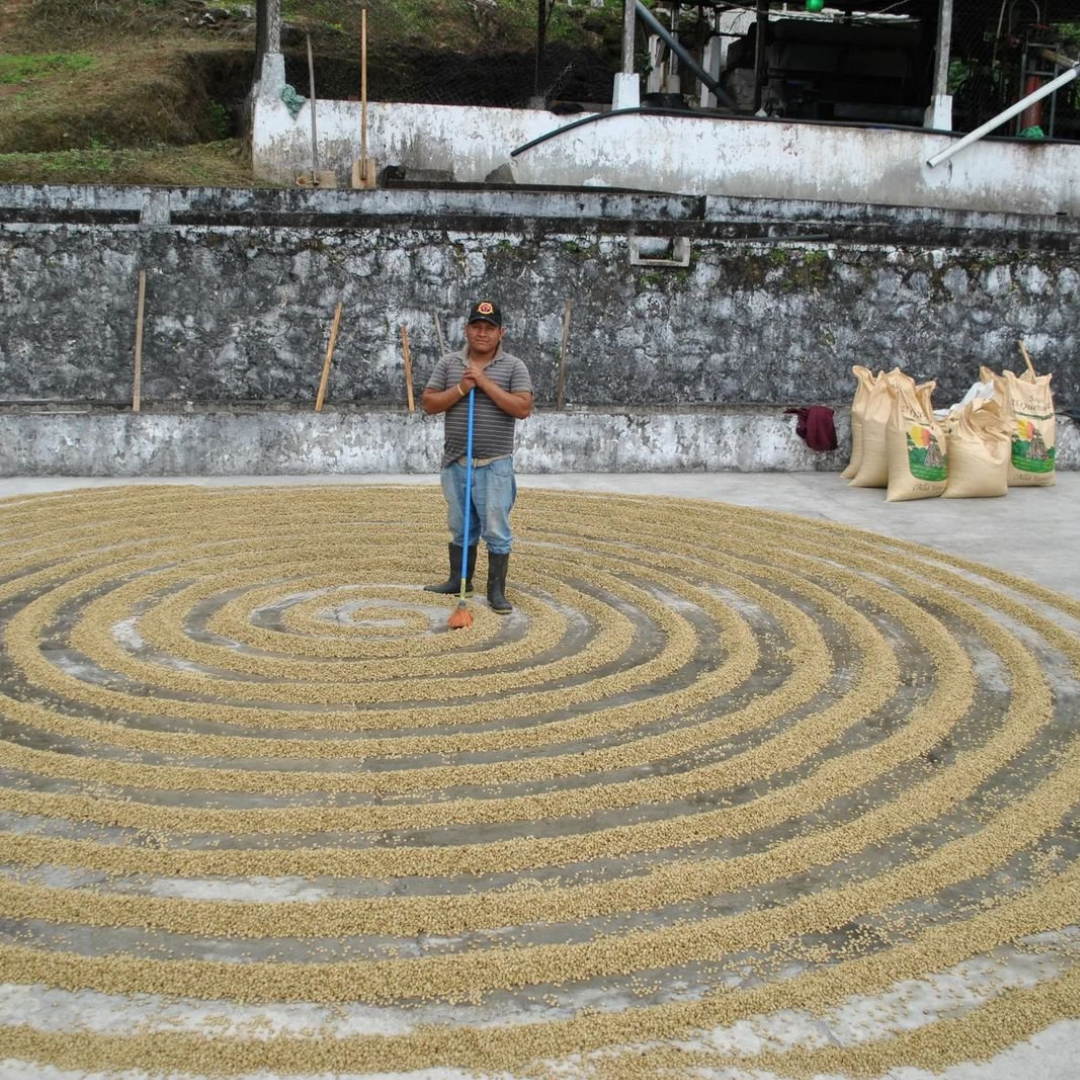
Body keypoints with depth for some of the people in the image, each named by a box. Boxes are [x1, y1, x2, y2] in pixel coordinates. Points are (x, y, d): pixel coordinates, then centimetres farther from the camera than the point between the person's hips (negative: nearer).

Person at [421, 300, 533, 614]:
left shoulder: (514, 367, -2)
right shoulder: (448, 363, 6)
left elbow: (523, 408, -14)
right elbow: (428, 404, 1)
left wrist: (485, 383, -17)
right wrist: (461, 389, -13)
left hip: (495, 466, -3)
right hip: (455, 463, 3)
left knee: (496, 530, 1)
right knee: (460, 527, 15)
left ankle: (497, 591, 9)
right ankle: (459, 581, 28)